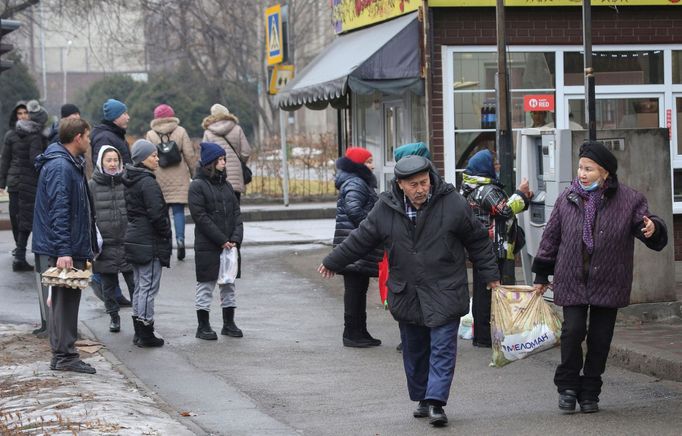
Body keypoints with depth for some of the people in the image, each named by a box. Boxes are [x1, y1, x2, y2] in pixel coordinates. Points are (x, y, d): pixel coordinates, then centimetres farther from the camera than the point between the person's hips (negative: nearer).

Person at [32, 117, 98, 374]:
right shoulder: (59, 167, -17)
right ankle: (64, 356, -1)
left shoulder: (71, 164, 16)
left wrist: (85, 248, 24)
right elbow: (58, 211, -23)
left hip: (71, 247, 10)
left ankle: (64, 354, 18)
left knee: (68, 299, 13)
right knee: (65, 300, -5)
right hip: (62, 250, -10)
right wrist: (63, 251, -26)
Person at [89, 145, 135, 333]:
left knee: (134, 282, -2)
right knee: (108, 284, 9)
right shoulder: (92, 185, 2)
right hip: (105, 245, 1)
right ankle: (114, 317, 22)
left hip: (127, 241, 0)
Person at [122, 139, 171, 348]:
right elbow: (157, 215, -21)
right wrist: (167, 234, -7)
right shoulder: (148, 183, -17)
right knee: (149, 286, -4)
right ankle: (146, 333, -2)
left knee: (140, 286, 16)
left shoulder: (129, 181, 11)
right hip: (149, 242, -9)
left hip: (133, 238, 9)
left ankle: (139, 331, 20)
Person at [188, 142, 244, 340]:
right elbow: (201, 217, -14)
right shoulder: (197, 186, -8)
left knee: (228, 284, 11)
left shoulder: (226, 185, 12)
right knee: (206, 285, 1)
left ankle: (229, 323, 20)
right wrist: (222, 240, -15)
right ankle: (203, 326, 8)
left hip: (229, 245, 6)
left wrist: (235, 238, -6)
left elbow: (236, 212, 9)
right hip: (207, 247, -6)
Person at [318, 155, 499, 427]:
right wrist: (333, 262, 18)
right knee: (414, 351, 12)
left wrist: (491, 275, 6)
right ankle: (422, 399, 25)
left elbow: (477, 241, 3)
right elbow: (361, 239, 10)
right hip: (406, 295, 3)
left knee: (442, 348, -9)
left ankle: (436, 402, -11)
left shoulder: (453, 203, -8)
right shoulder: (385, 208, -3)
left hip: (444, 293, -3)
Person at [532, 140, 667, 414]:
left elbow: (646, 224, -2)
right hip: (572, 281, 0)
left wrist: (652, 229, -28)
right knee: (573, 330, -10)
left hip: (608, 284, 0)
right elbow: (551, 237, 10)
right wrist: (541, 276, 12)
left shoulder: (629, 200, -3)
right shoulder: (567, 199, 2)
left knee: (600, 338, 4)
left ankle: (589, 392, 18)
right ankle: (567, 386, 8)